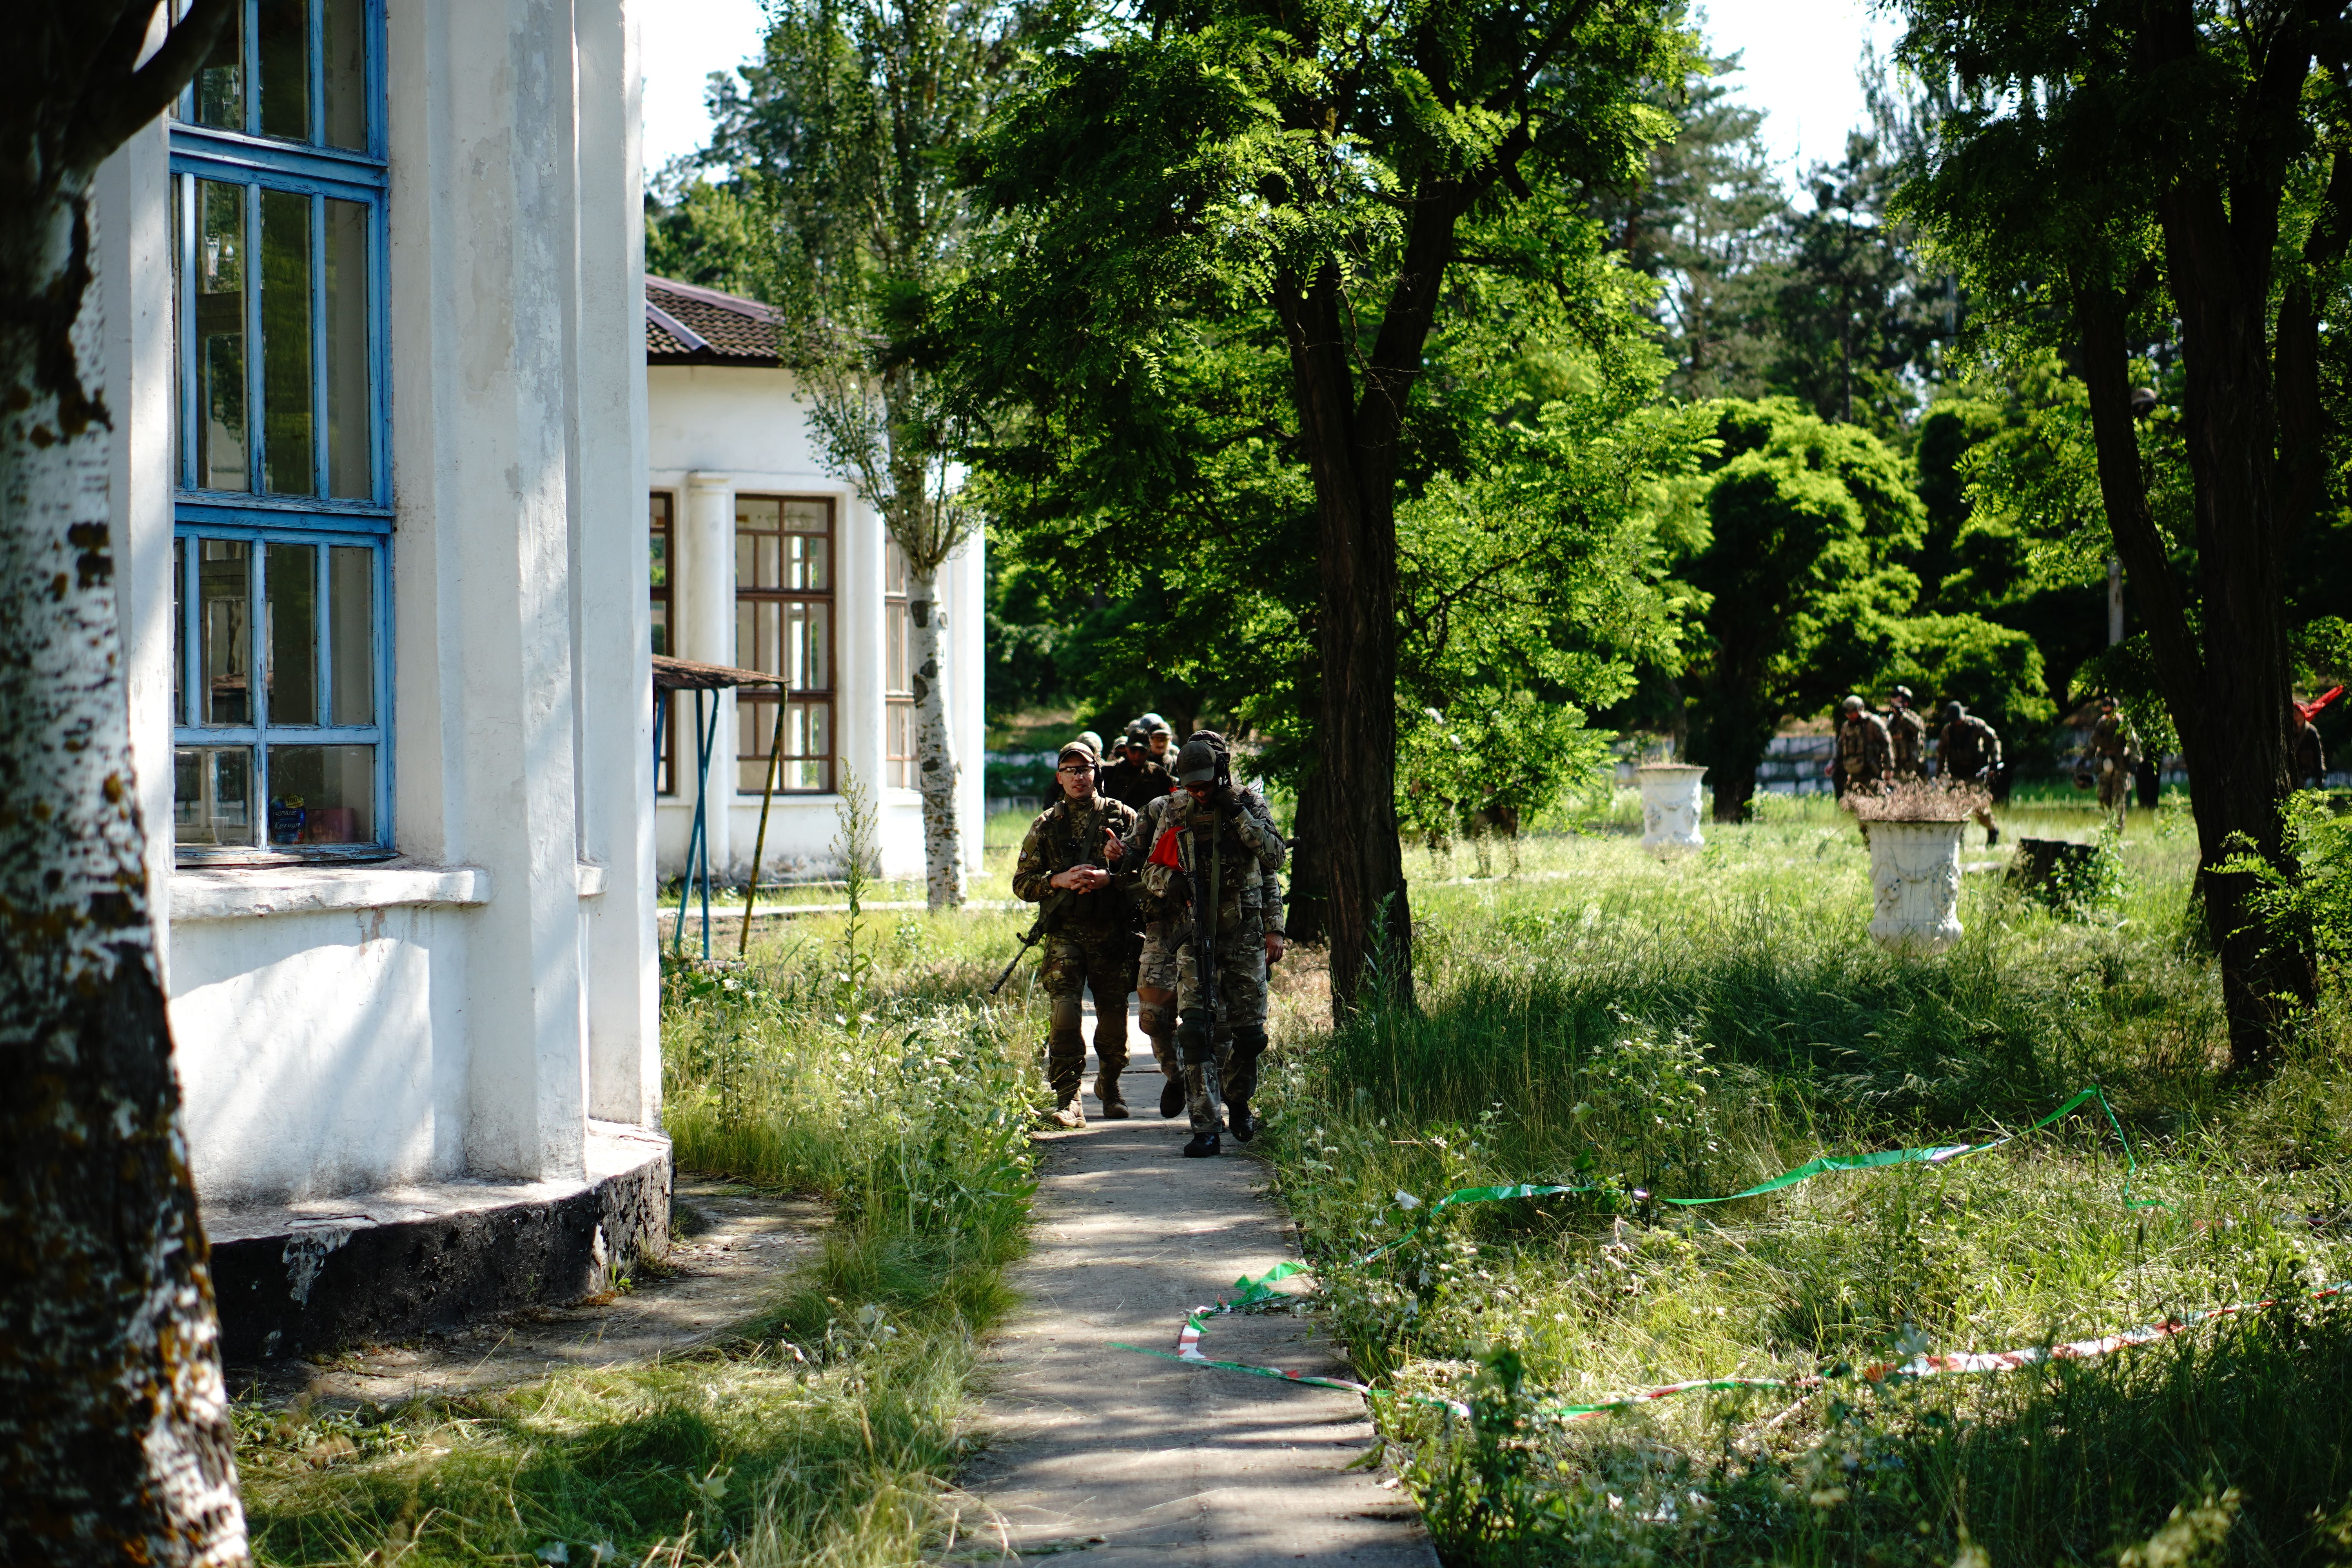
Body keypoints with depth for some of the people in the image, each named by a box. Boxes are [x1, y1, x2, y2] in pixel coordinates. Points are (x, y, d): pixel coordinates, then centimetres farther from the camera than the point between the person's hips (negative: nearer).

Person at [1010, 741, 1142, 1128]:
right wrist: (1059, 881, -12)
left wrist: (1108, 879, -16)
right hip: (1066, 933, 0)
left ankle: (1109, 1084, 32)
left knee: (1113, 1018, 5)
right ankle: (1067, 1101, -13)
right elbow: (1022, 884, 6)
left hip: (1114, 935, 0)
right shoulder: (1046, 825, 9)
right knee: (1064, 1013, -15)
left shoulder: (1122, 817, 6)